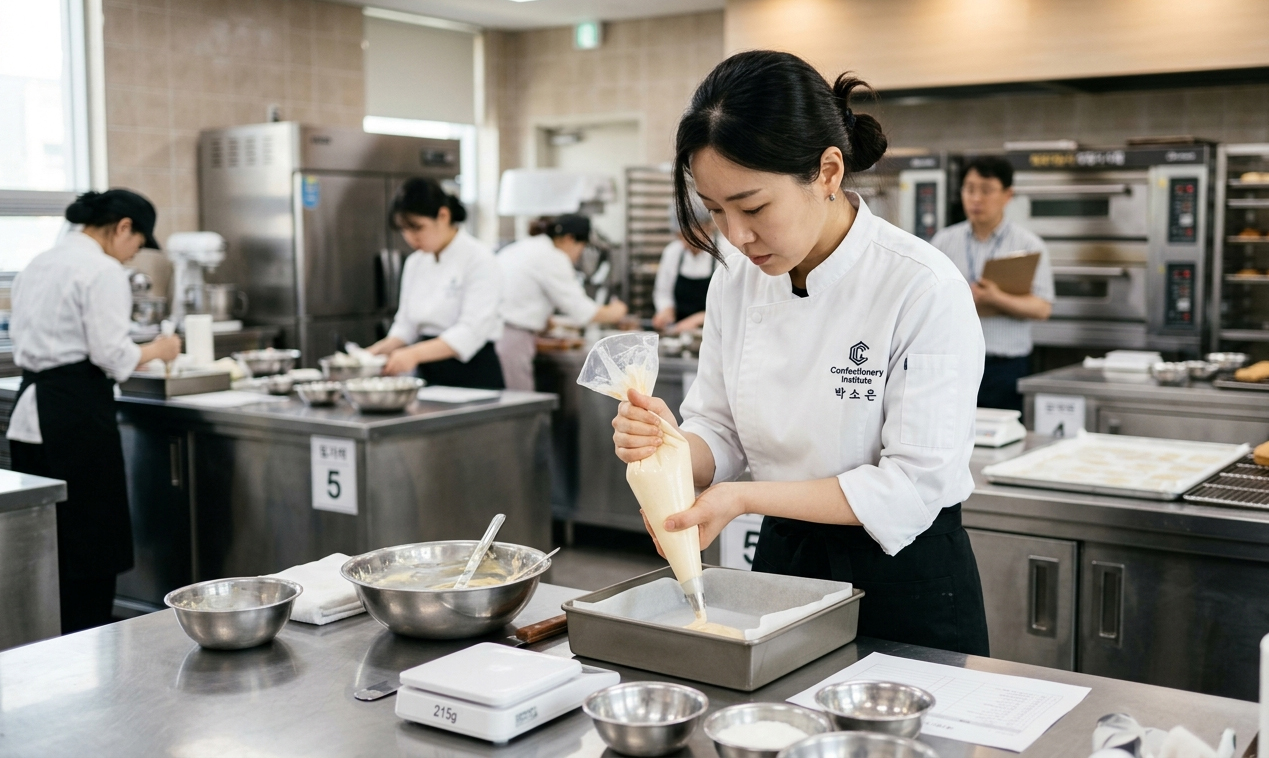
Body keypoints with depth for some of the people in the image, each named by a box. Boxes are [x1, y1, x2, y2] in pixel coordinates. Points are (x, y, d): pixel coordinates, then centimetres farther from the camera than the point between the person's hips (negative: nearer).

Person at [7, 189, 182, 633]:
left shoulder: (39, 264, 16)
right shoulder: (103, 271, -11)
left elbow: (24, 338, 20)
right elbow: (112, 354, -15)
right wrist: (157, 351, 3)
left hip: (30, 409, 9)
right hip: (76, 413, -9)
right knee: (90, 546, -1)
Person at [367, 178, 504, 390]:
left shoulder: (478, 258, -12)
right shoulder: (415, 263, 9)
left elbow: (471, 332, -21)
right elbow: (406, 324, 13)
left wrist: (415, 354, -31)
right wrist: (384, 348, -8)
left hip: (473, 374, -6)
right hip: (428, 375, 6)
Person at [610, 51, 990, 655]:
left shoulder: (923, 288, -22)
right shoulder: (735, 282, -4)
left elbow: (915, 484, -22)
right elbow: (719, 435, 2)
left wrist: (747, 497, -26)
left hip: (906, 584, -5)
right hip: (781, 563, 5)